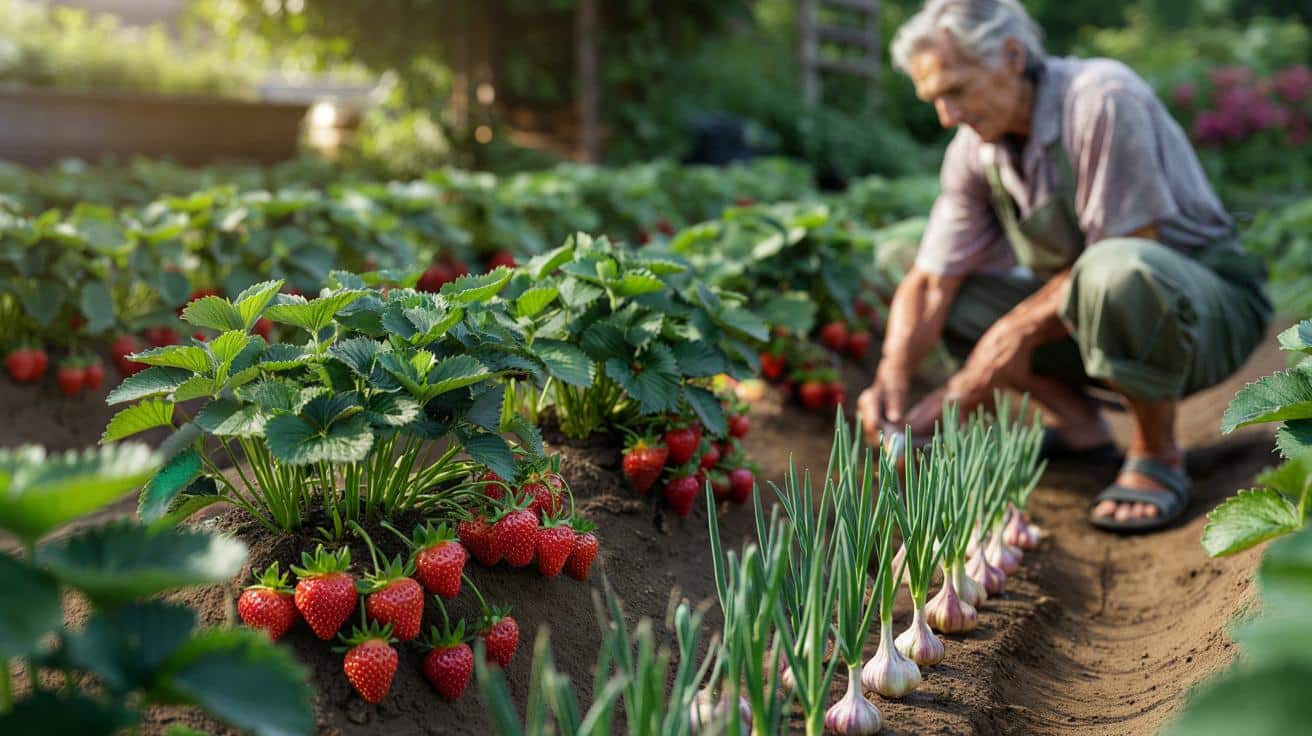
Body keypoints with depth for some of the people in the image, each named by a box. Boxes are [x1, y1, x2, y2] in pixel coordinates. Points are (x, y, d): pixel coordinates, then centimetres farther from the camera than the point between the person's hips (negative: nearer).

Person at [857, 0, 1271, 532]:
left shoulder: (1104, 100, -24)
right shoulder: (974, 151, -3)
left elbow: (1126, 251, -25)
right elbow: (929, 282, -4)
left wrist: (1021, 330, -23)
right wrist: (892, 378, -21)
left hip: (1212, 306, -7)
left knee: (1115, 273, -40)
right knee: (947, 295, -1)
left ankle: (1156, 458, -17)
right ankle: (1076, 425, 5)